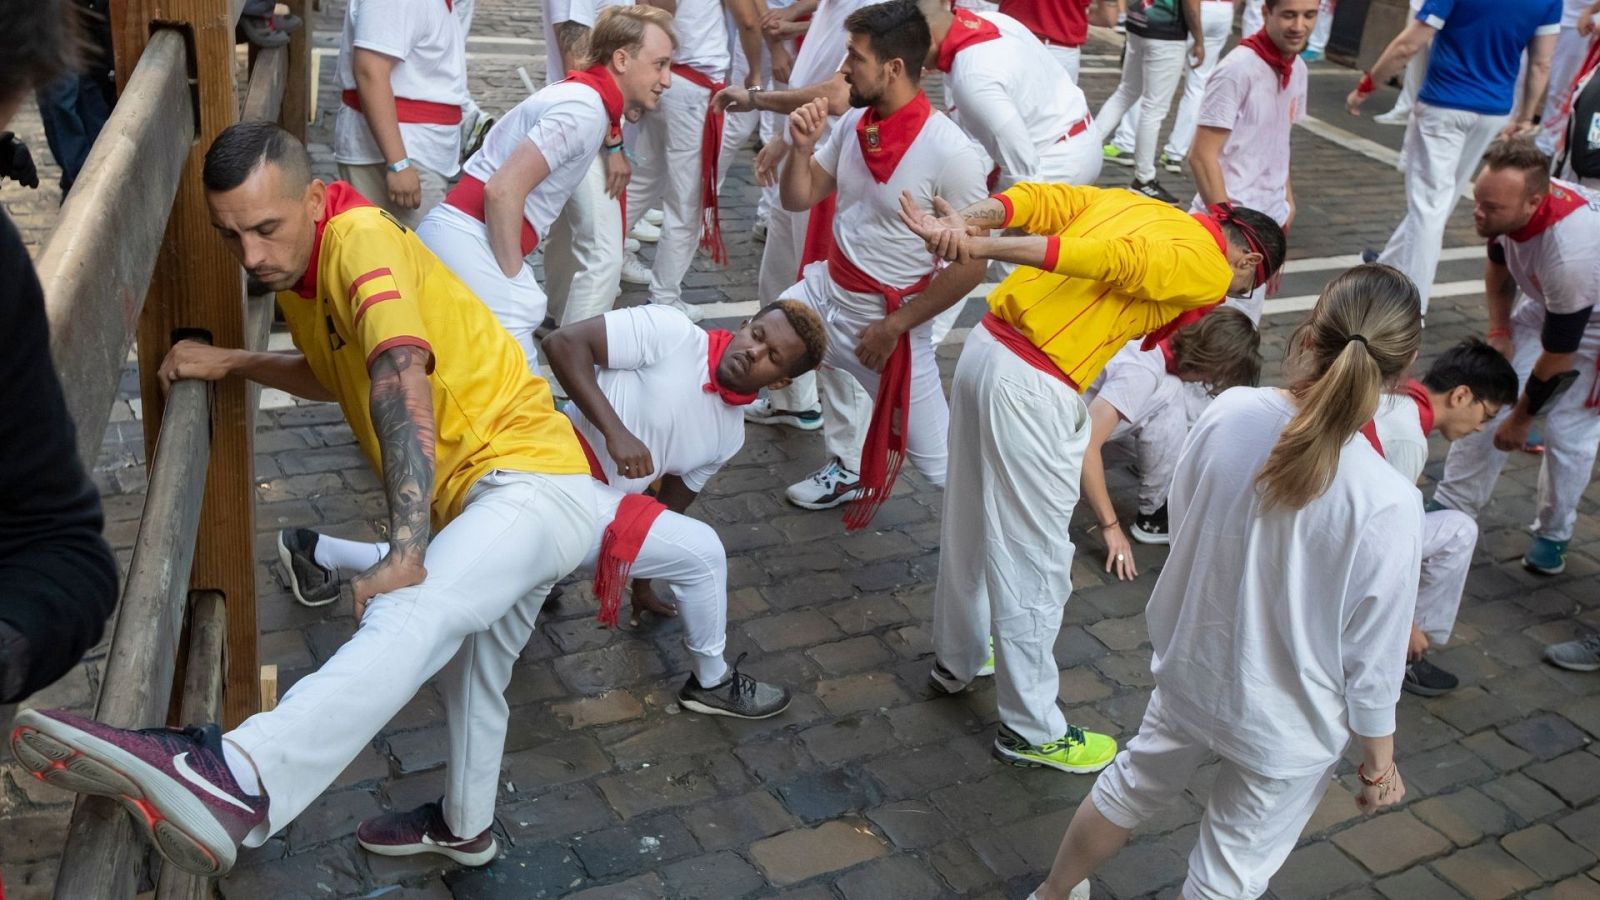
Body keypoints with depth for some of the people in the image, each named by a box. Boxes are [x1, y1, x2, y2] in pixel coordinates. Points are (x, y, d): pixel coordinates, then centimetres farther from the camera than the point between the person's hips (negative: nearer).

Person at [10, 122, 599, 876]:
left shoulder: (361, 241, -19)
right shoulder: (297, 266, 10)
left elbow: (401, 389, -34)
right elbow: (334, 375, 27)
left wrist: (404, 556, -43)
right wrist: (230, 363, 10)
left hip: (532, 478, -10)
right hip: (483, 498, 10)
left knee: (414, 616, -37)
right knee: (473, 676, 27)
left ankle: (238, 784, -59)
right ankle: (465, 828, 49)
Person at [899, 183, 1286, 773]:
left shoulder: (1133, 203, 20)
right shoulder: (1206, 269, -5)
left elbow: (1035, 198, 6)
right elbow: (1111, 259, -21)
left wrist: (964, 222, -9)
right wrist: (983, 249, -30)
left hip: (985, 348, 9)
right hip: (1032, 391, -9)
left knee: (969, 523, 24)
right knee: (1035, 563, 5)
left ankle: (957, 660, 45)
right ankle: (1032, 730, 20)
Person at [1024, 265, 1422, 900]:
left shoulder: (1228, 414, -20)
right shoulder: (1387, 505, -30)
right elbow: (1372, 656, -17)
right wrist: (1379, 761, 0)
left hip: (1189, 671, 5)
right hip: (1286, 728, -4)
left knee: (1132, 788, 31)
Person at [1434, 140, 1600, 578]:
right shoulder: (1510, 203, -24)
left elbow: (1558, 356, -29)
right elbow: (1499, 264, 3)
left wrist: (1521, 419, -16)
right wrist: (1498, 332, -2)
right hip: (1549, 304, 7)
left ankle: (1553, 535, 17)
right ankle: (1452, 508, 9)